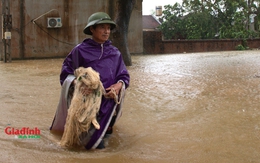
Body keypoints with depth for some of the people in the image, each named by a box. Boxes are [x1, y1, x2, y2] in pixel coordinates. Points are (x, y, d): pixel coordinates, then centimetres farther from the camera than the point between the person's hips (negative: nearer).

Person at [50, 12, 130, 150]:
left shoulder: (115, 53, 6)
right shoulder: (80, 50, -3)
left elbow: (124, 76, 10)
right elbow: (66, 73, -1)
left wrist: (119, 85, -12)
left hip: (107, 101, 3)